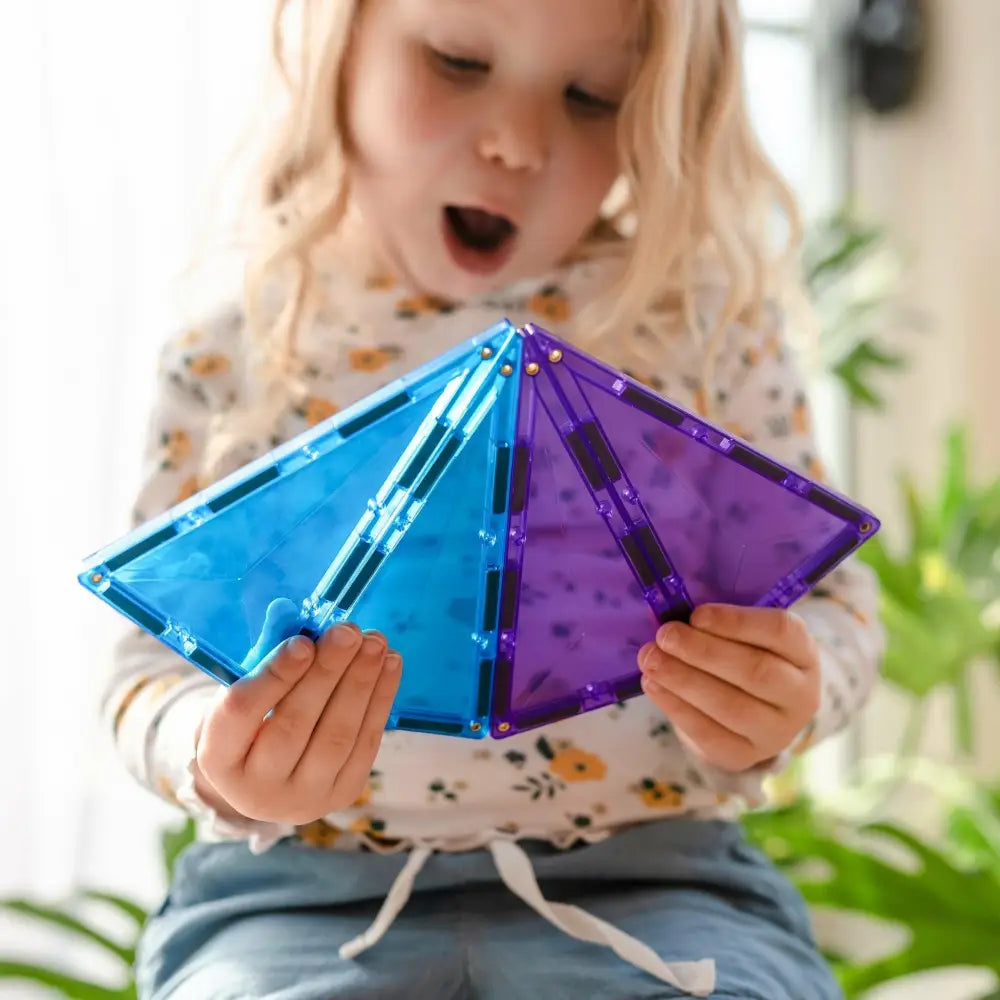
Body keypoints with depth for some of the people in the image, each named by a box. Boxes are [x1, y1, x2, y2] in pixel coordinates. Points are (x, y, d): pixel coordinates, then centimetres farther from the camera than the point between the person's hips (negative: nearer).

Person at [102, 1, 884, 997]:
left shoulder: (708, 324, 4)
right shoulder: (228, 363, 4)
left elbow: (832, 598, 7)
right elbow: (155, 663, 5)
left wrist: (775, 703, -16)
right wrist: (217, 760, -19)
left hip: (643, 883, 0)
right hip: (303, 895, 1)